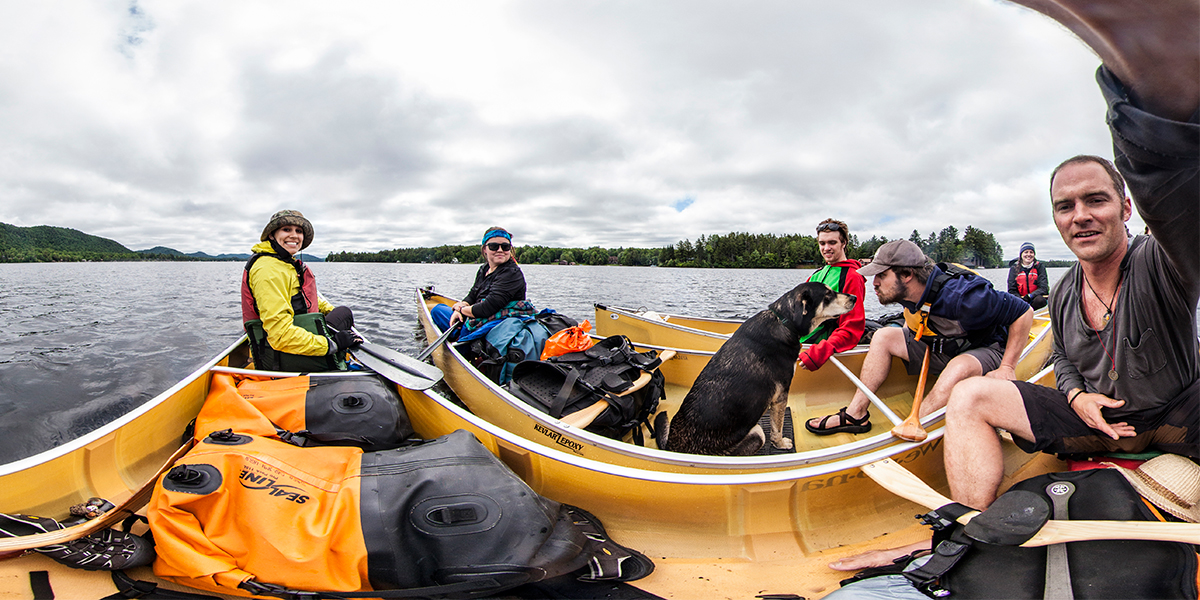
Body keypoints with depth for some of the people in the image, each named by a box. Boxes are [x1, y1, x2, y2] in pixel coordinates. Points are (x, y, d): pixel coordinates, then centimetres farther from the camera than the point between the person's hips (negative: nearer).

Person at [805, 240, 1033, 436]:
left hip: (985, 351, -7)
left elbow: (1024, 311, -24)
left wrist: (1007, 368, -23)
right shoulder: (908, 294, -10)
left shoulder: (960, 296, -32)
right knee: (884, 336, -6)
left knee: (959, 368, -40)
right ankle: (856, 414, -12)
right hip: (940, 348, 7)